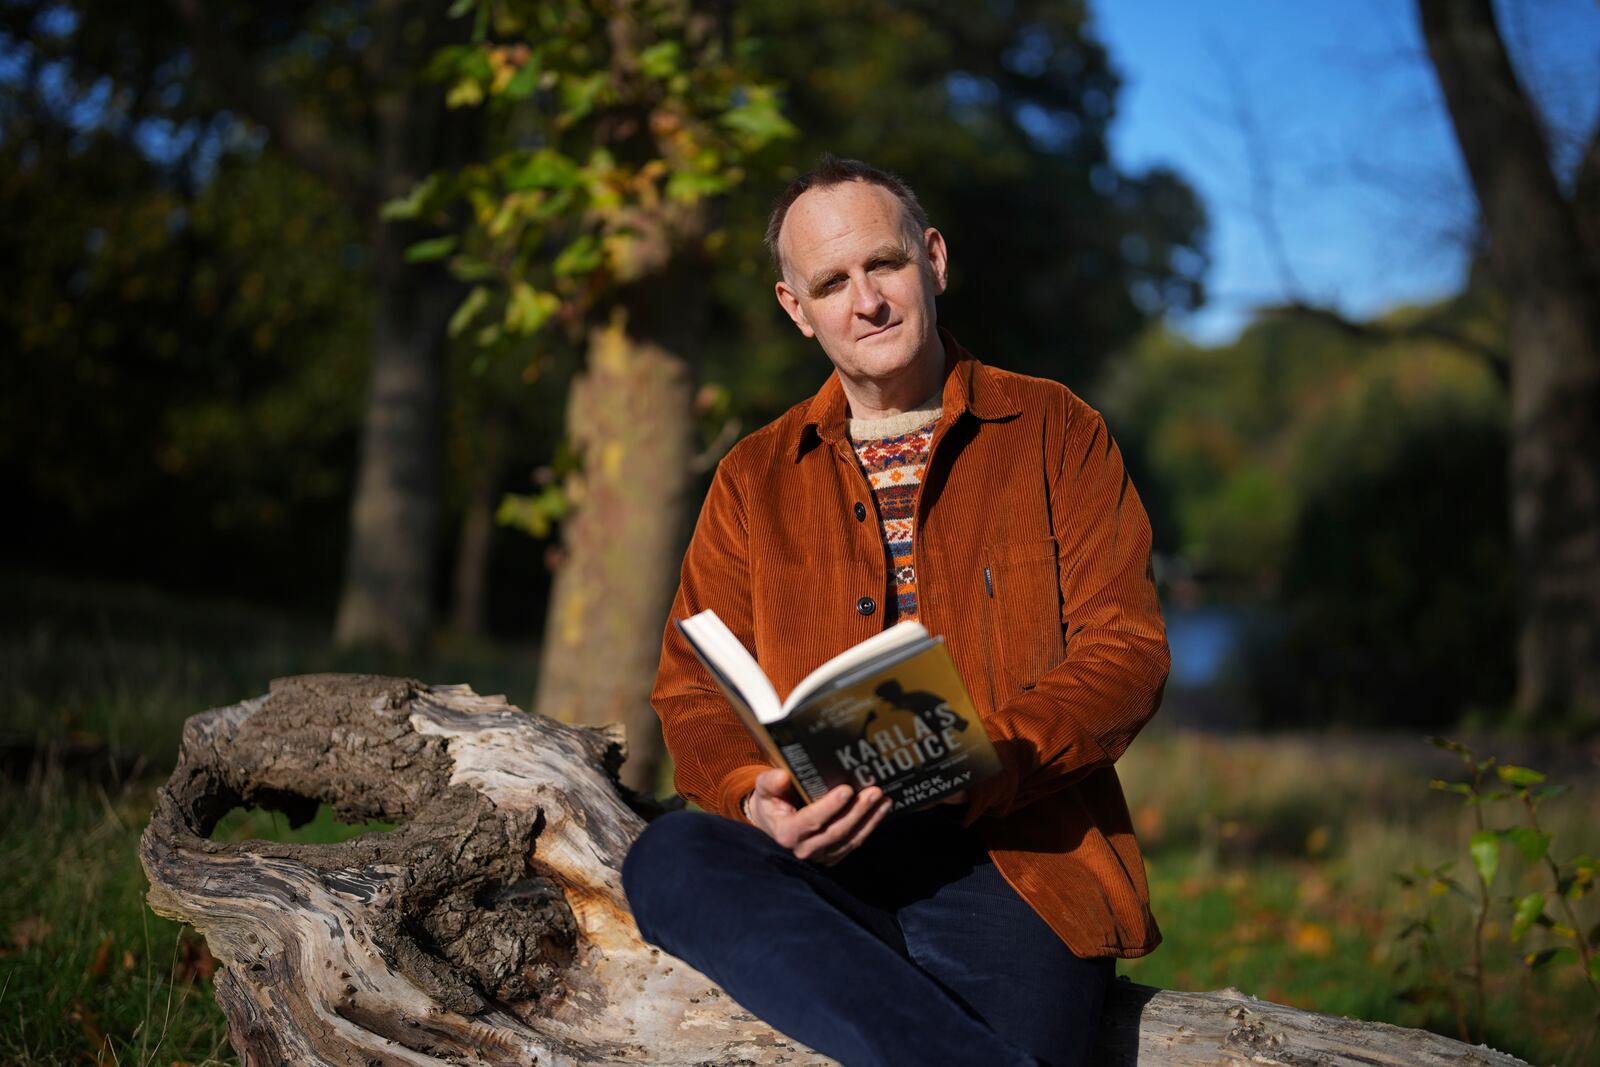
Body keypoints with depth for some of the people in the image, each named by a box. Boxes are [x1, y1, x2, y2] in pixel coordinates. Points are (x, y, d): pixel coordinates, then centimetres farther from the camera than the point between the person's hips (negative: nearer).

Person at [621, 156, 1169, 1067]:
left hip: (1018, 860, -4)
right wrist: (754, 797, -12)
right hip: (826, 862, 4)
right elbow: (694, 688, 12)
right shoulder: (756, 478, 19)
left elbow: (1128, 651, 3)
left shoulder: (1055, 433, 13)